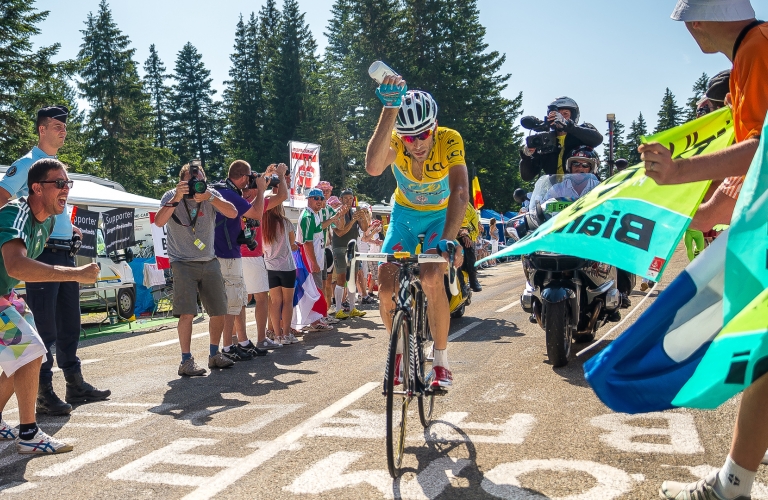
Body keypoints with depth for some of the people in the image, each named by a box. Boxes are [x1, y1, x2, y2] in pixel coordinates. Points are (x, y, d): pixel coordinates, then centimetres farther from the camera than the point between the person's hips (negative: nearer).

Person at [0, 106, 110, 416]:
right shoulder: (27, 164, -6)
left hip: (65, 253, 8)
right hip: (42, 253, -8)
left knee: (69, 323, 13)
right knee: (45, 326, -5)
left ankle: (75, 384, 22)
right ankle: (44, 394, 2)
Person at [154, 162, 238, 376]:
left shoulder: (211, 194, 1)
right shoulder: (171, 197, -5)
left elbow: (233, 213, -14)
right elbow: (159, 221, -21)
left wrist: (210, 197, -25)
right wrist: (177, 198, -30)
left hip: (210, 262, 4)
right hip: (183, 264, -4)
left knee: (220, 311, 7)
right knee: (187, 313, -12)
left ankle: (214, 354, 23)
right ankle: (186, 361, -3)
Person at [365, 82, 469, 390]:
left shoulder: (450, 141, -29)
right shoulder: (394, 142, -26)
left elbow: (460, 192, -40)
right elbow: (373, 168, -49)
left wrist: (448, 238, -54)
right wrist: (390, 109, -54)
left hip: (441, 215, -2)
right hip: (405, 213, 2)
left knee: (431, 279, -25)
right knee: (386, 289, -10)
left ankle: (441, 362, -8)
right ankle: (400, 351, 17)